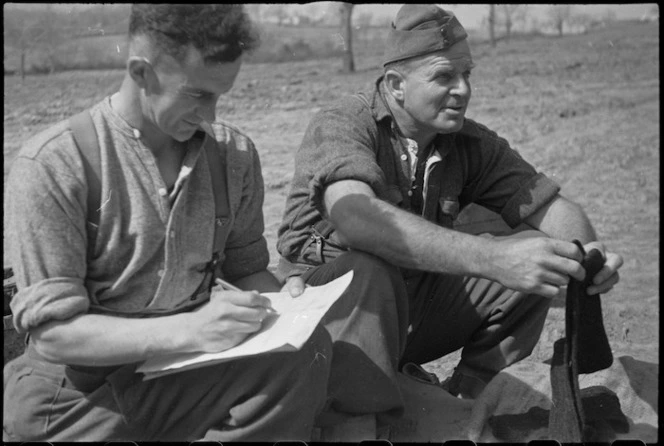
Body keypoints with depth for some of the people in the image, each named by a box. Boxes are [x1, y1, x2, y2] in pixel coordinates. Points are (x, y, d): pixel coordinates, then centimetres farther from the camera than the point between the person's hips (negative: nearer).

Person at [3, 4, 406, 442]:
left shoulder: (234, 154, 4)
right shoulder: (52, 165, -12)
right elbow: (53, 331, -15)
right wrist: (187, 330, -27)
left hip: (191, 368, 5)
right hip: (81, 394, -4)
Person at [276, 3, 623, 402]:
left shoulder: (471, 144, 1)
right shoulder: (341, 125, -18)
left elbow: (548, 204, -2)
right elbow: (355, 216, -38)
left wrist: (586, 253, -27)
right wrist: (490, 257, -48)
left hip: (416, 308, 5)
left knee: (537, 261, -10)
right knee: (366, 272, -38)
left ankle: (464, 398, -1)